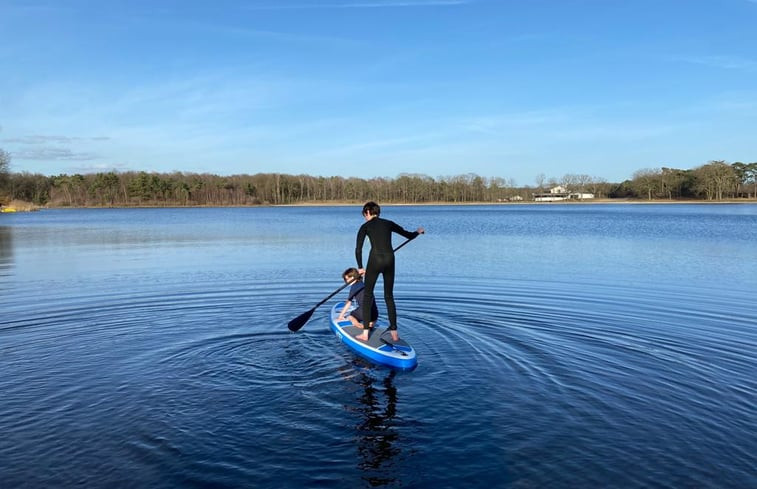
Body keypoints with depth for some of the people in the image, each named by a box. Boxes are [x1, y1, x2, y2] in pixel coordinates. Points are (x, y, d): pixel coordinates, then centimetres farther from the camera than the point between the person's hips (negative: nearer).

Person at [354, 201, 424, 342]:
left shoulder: (365, 226, 5)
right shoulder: (389, 223, 15)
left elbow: (358, 249, -1)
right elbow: (409, 235, 23)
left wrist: (360, 267, 11)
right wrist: (418, 232, 44)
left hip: (375, 259, -4)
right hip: (390, 259, 4)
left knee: (367, 295, 10)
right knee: (389, 296, 15)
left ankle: (365, 333, 9)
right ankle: (394, 333, 17)